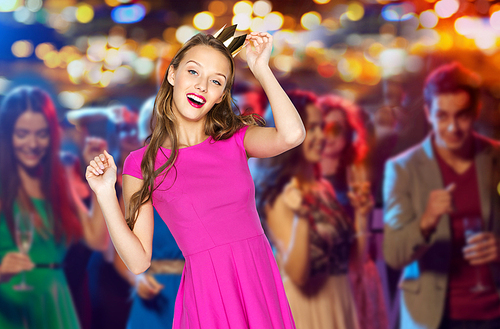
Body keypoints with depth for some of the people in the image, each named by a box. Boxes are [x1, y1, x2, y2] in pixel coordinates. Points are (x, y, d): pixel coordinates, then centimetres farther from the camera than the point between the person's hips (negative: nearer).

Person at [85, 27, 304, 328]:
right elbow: (138, 261, -2)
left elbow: (291, 134, -16)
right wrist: (106, 195, -12)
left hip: (261, 281, 3)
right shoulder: (142, 164, 0)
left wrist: (261, 68, -6)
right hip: (209, 293, -3)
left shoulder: (236, 139, 7)